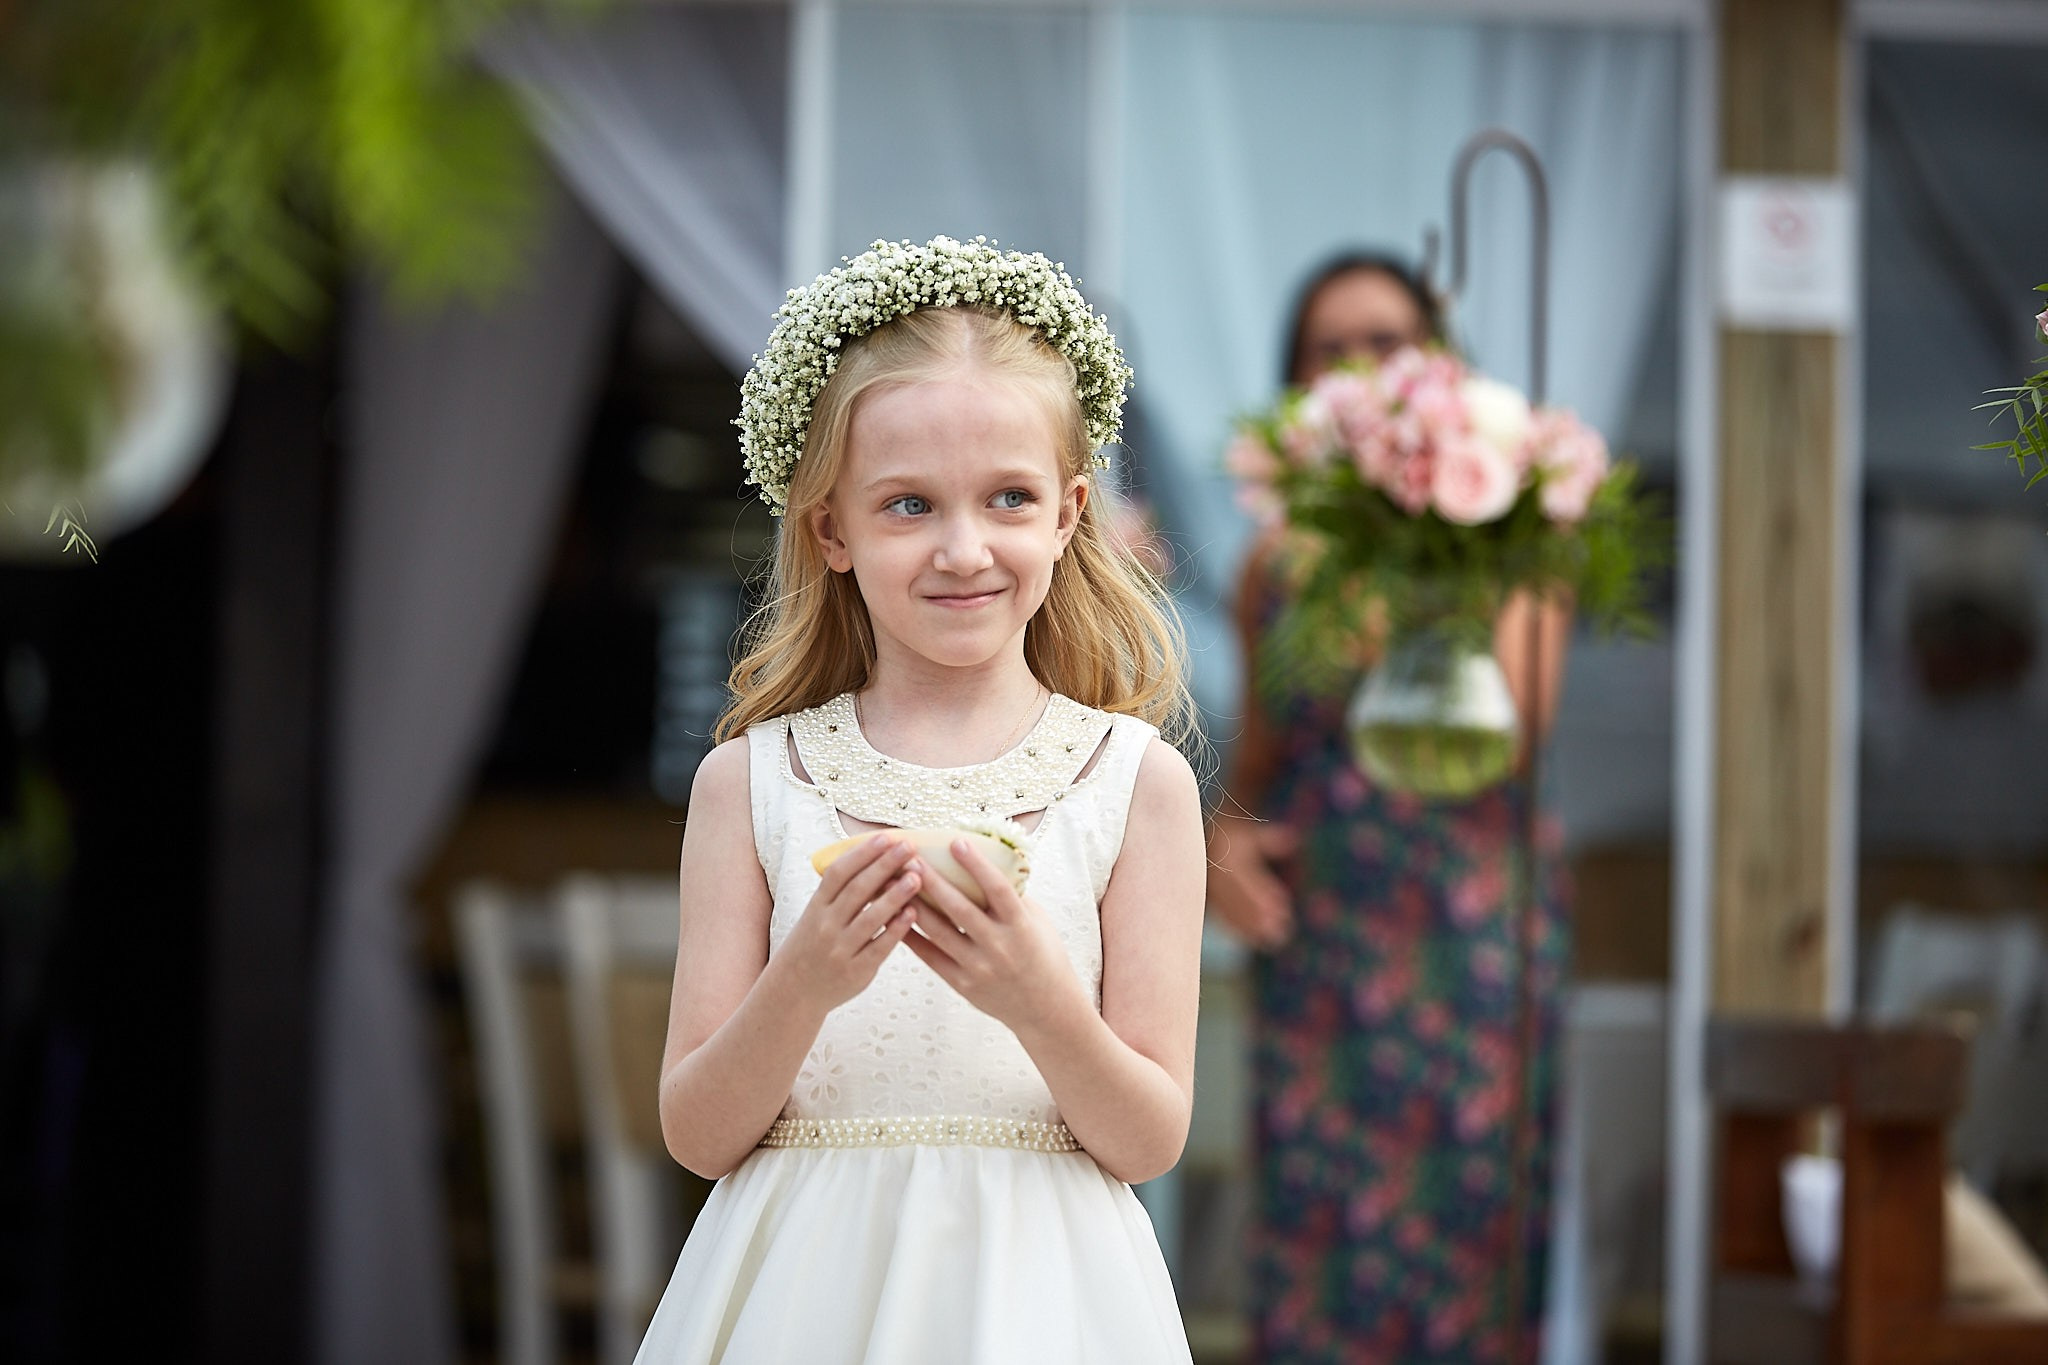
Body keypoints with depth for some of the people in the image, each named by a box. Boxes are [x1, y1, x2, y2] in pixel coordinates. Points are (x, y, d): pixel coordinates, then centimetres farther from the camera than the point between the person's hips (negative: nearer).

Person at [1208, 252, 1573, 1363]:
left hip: (1467, 925, -3)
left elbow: (1516, 724, -9)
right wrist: (1223, 836, -2)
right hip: (1309, 928, 3)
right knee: (1313, 1223, 0)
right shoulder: (1279, 556, 12)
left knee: (1466, 1217, -4)